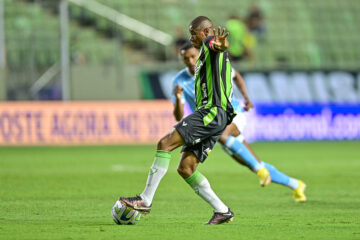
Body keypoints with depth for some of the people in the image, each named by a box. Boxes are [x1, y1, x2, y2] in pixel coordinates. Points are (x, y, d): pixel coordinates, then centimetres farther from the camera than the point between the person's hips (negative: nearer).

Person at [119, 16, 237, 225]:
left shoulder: (210, 41, 1)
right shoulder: (206, 55, 32)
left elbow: (213, 43, -26)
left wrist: (219, 45, -51)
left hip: (212, 112, -10)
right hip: (210, 114, 10)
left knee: (165, 143, -17)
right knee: (185, 168, 4)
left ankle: (145, 200, -20)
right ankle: (222, 211, 3)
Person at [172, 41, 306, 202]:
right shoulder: (179, 81, -11)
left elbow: (235, 75, 14)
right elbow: (178, 117, -17)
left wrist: (246, 97, 1)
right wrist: (178, 98, -37)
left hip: (233, 113, -3)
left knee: (220, 134, -38)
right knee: (254, 166, 2)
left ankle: (259, 168, -28)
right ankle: (295, 185, 19)